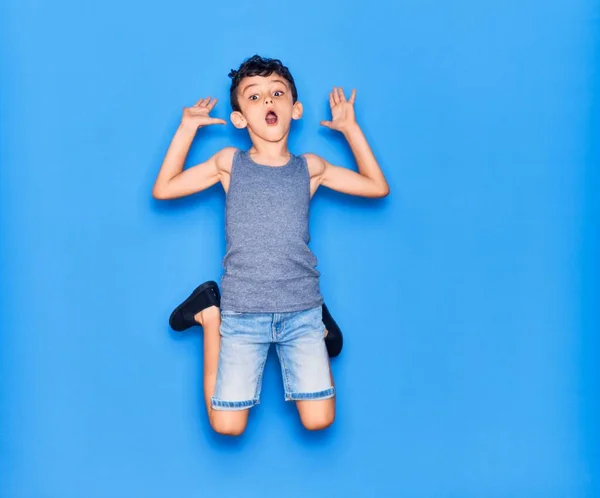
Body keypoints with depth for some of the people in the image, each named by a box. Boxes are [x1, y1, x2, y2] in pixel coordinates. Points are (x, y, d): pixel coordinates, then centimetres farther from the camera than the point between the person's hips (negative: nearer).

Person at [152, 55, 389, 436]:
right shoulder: (229, 163, 3)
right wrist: (187, 127, 1)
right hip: (242, 314, 0)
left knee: (318, 421, -5)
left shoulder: (310, 167, 4)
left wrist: (351, 128, 6)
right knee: (227, 427, -1)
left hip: (301, 311, 1)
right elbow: (163, 189, 4)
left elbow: (378, 188, 9)